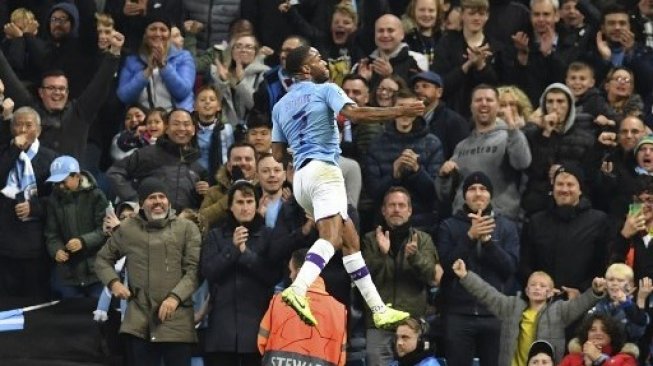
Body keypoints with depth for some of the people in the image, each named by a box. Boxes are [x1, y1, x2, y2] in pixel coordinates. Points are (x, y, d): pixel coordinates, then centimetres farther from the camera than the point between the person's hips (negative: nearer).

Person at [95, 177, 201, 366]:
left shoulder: (187, 228, 3)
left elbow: (194, 270, -3)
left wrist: (175, 297, -18)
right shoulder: (127, 229, 10)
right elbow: (103, 259, 21)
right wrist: (114, 282, 2)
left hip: (177, 322, -2)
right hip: (139, 322, 2)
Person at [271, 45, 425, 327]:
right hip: (322, 169, -8)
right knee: (331, 237, -24)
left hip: (300, 177, 8)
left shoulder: (280, 106, 21)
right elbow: (354, 113, -16)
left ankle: (379, 309, 10)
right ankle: (298, 290, -48)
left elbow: (278, 154, 20)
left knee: (350, 241, 12)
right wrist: (400, 112, -16)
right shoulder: (325, 90, 2)